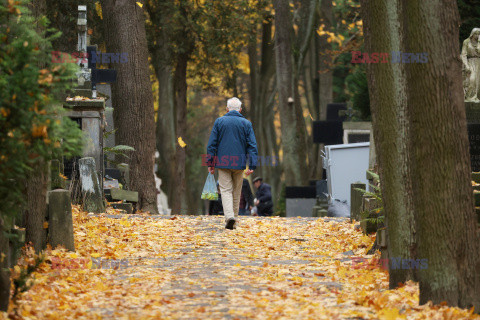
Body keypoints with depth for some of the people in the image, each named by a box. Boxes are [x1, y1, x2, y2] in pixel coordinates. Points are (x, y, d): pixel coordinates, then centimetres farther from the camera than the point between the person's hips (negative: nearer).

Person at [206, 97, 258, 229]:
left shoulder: (219, 122, 2)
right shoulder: (246, 123, 4)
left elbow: (212, 144, 0)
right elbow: (252, 145, -1)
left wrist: (210, 163, 4)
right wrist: (252, 166, -2)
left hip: (223, 162, -1)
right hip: (239, 163, 1)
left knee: (226, 190, -3)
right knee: (237, 192, 12)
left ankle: (229, 216, -23)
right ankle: (234, 220, 15)